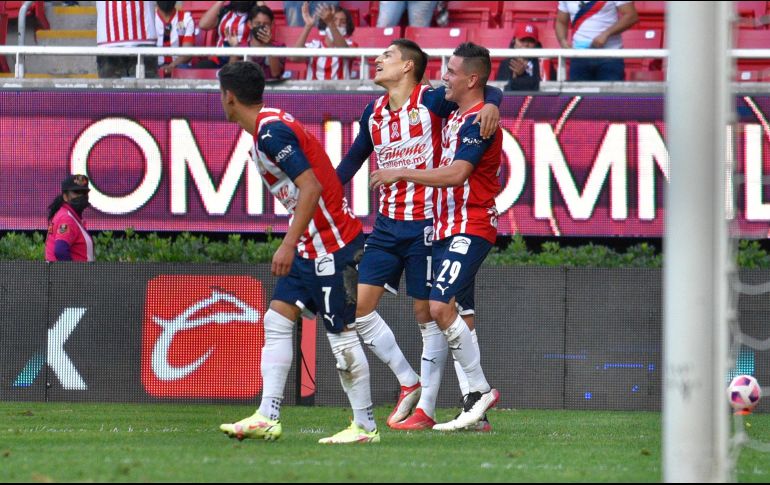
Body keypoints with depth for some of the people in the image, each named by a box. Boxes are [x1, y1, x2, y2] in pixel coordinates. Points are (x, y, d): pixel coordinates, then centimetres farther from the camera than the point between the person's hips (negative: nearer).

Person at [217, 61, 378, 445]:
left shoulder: (271, 132, -18)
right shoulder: (269, 128, 13)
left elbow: (311, 187, -24)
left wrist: (289, 244, -25)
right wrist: (293, 244, 20)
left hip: (331, 244, -10)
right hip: (309, 247, 10)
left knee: (342, 333, -3)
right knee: (277, 321, 5)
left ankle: (365, 426, 4)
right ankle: (267, 417, 1)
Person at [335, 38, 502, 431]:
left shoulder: (431, 101, -9)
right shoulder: (374, 113, 10)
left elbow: (489, 91, -11)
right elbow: (352, 161, 21)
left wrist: (491, 104, -34)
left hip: (425, 223, -7)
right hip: (387, 223, 7)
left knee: (427, 314, 0)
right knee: (358, 305, 0)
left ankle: (426, 409, 5)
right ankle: (409, 383, 12)